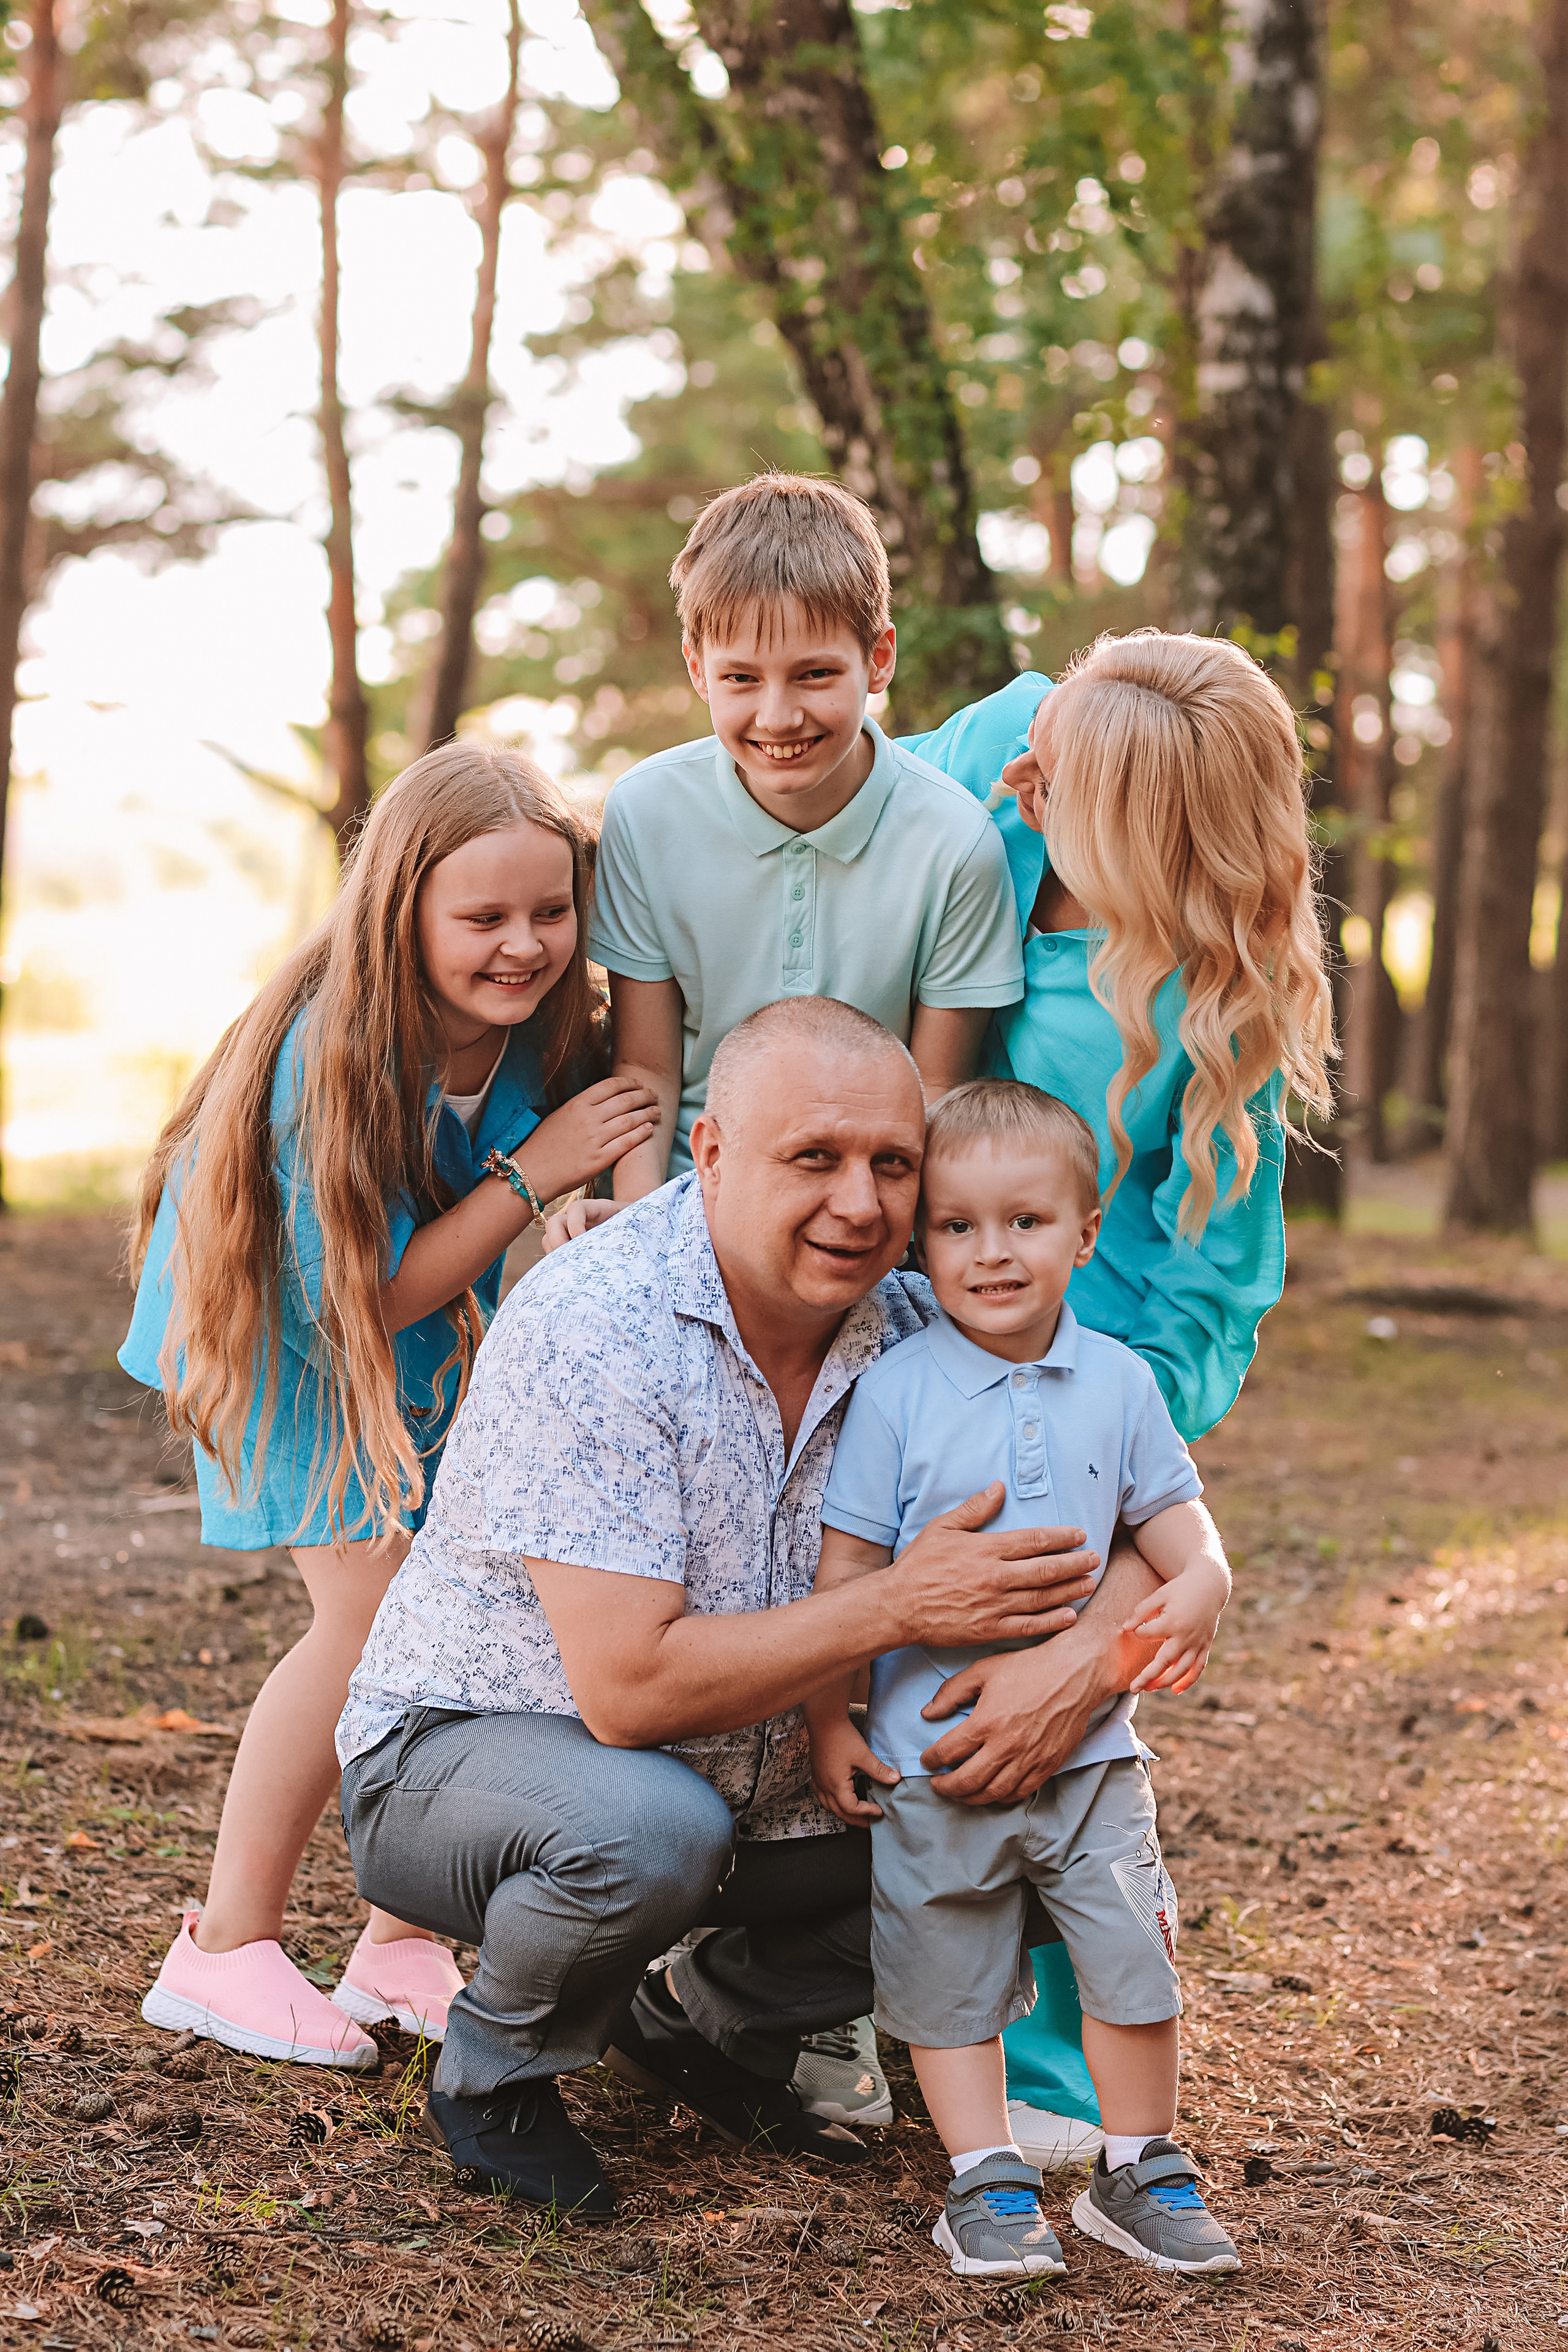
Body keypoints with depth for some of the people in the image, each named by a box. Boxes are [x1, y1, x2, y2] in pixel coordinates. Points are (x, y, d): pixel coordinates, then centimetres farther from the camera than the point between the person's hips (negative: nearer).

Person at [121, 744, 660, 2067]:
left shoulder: (544, 1031, -18)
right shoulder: (333, 1054, -35)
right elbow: (356, 1298, -31)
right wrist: (532, 1174, -33)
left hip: (435, 1332, 6)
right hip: (279, 1323, -6)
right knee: (380, 1613, -15)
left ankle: (403, 1951, 9)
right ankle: (225, 1952, 0)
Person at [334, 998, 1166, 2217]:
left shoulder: (915, 1326, -10)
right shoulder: (588, 1329, -28)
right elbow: (630, 1690, -32)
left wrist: (1085, 1659, -30)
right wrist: (898, 1607, -30)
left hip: (754, 1785, 6)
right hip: (461, 1753, -6)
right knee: (653, 1827, -37)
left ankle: (709, 2023, 14)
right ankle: (495, 2071, -3)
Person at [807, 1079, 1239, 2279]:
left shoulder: (1118, 1381, 0)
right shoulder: (895, 1391, -8)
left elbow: (1174, 1515, 9)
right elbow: (847, 1566, -5)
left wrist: (1199, 1587, -13)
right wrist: (830, 1721, -5)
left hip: (1091, 1742, 2)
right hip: (934, 1752, -2)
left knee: (1134, 1956, 4)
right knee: (948, 1973, 7)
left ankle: (1140, 2170, 22)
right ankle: (986, 2178, 22)